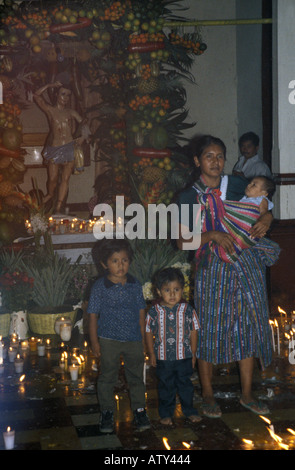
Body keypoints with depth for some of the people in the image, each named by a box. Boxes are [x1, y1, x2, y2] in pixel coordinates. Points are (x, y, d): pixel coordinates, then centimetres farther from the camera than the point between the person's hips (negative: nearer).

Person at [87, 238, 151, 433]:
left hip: (134, 340, 2)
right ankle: (107, 412, 24)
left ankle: (139, 409, 27)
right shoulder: (99, 287, -10)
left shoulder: (135, 285, -2)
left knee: (136, 375, 12)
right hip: (109, 340, -2)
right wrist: (94, 342, -4)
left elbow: (141, 312, 6)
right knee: (107, 377, 10)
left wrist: (143, 338, 7)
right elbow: (93, 315, -5)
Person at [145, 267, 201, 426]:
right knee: (165, 386, 12)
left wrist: (193, 353, 3)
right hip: (163, 358, 0)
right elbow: (149, 333, 1)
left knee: (185, 384, 12)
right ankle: (166, 414, 26)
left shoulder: (188, 310, -6)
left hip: (184, 356, 0)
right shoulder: (154, 311, -8)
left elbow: (193, 332, 2)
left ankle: (189, 411, 30)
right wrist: (152, 354, 0)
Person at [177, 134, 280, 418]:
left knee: (248, 327, 6)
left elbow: (263, 209, 16)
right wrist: (212, 235, -21)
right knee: (209, 329, 1)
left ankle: (247, 394, 18)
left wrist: (265, 220, -7)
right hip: (213, 268, -3)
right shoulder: (189, 196, -1)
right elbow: (183, 242, -7)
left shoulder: (237, 184, 6)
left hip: (247, 264, 3)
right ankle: (208, 396, 16)